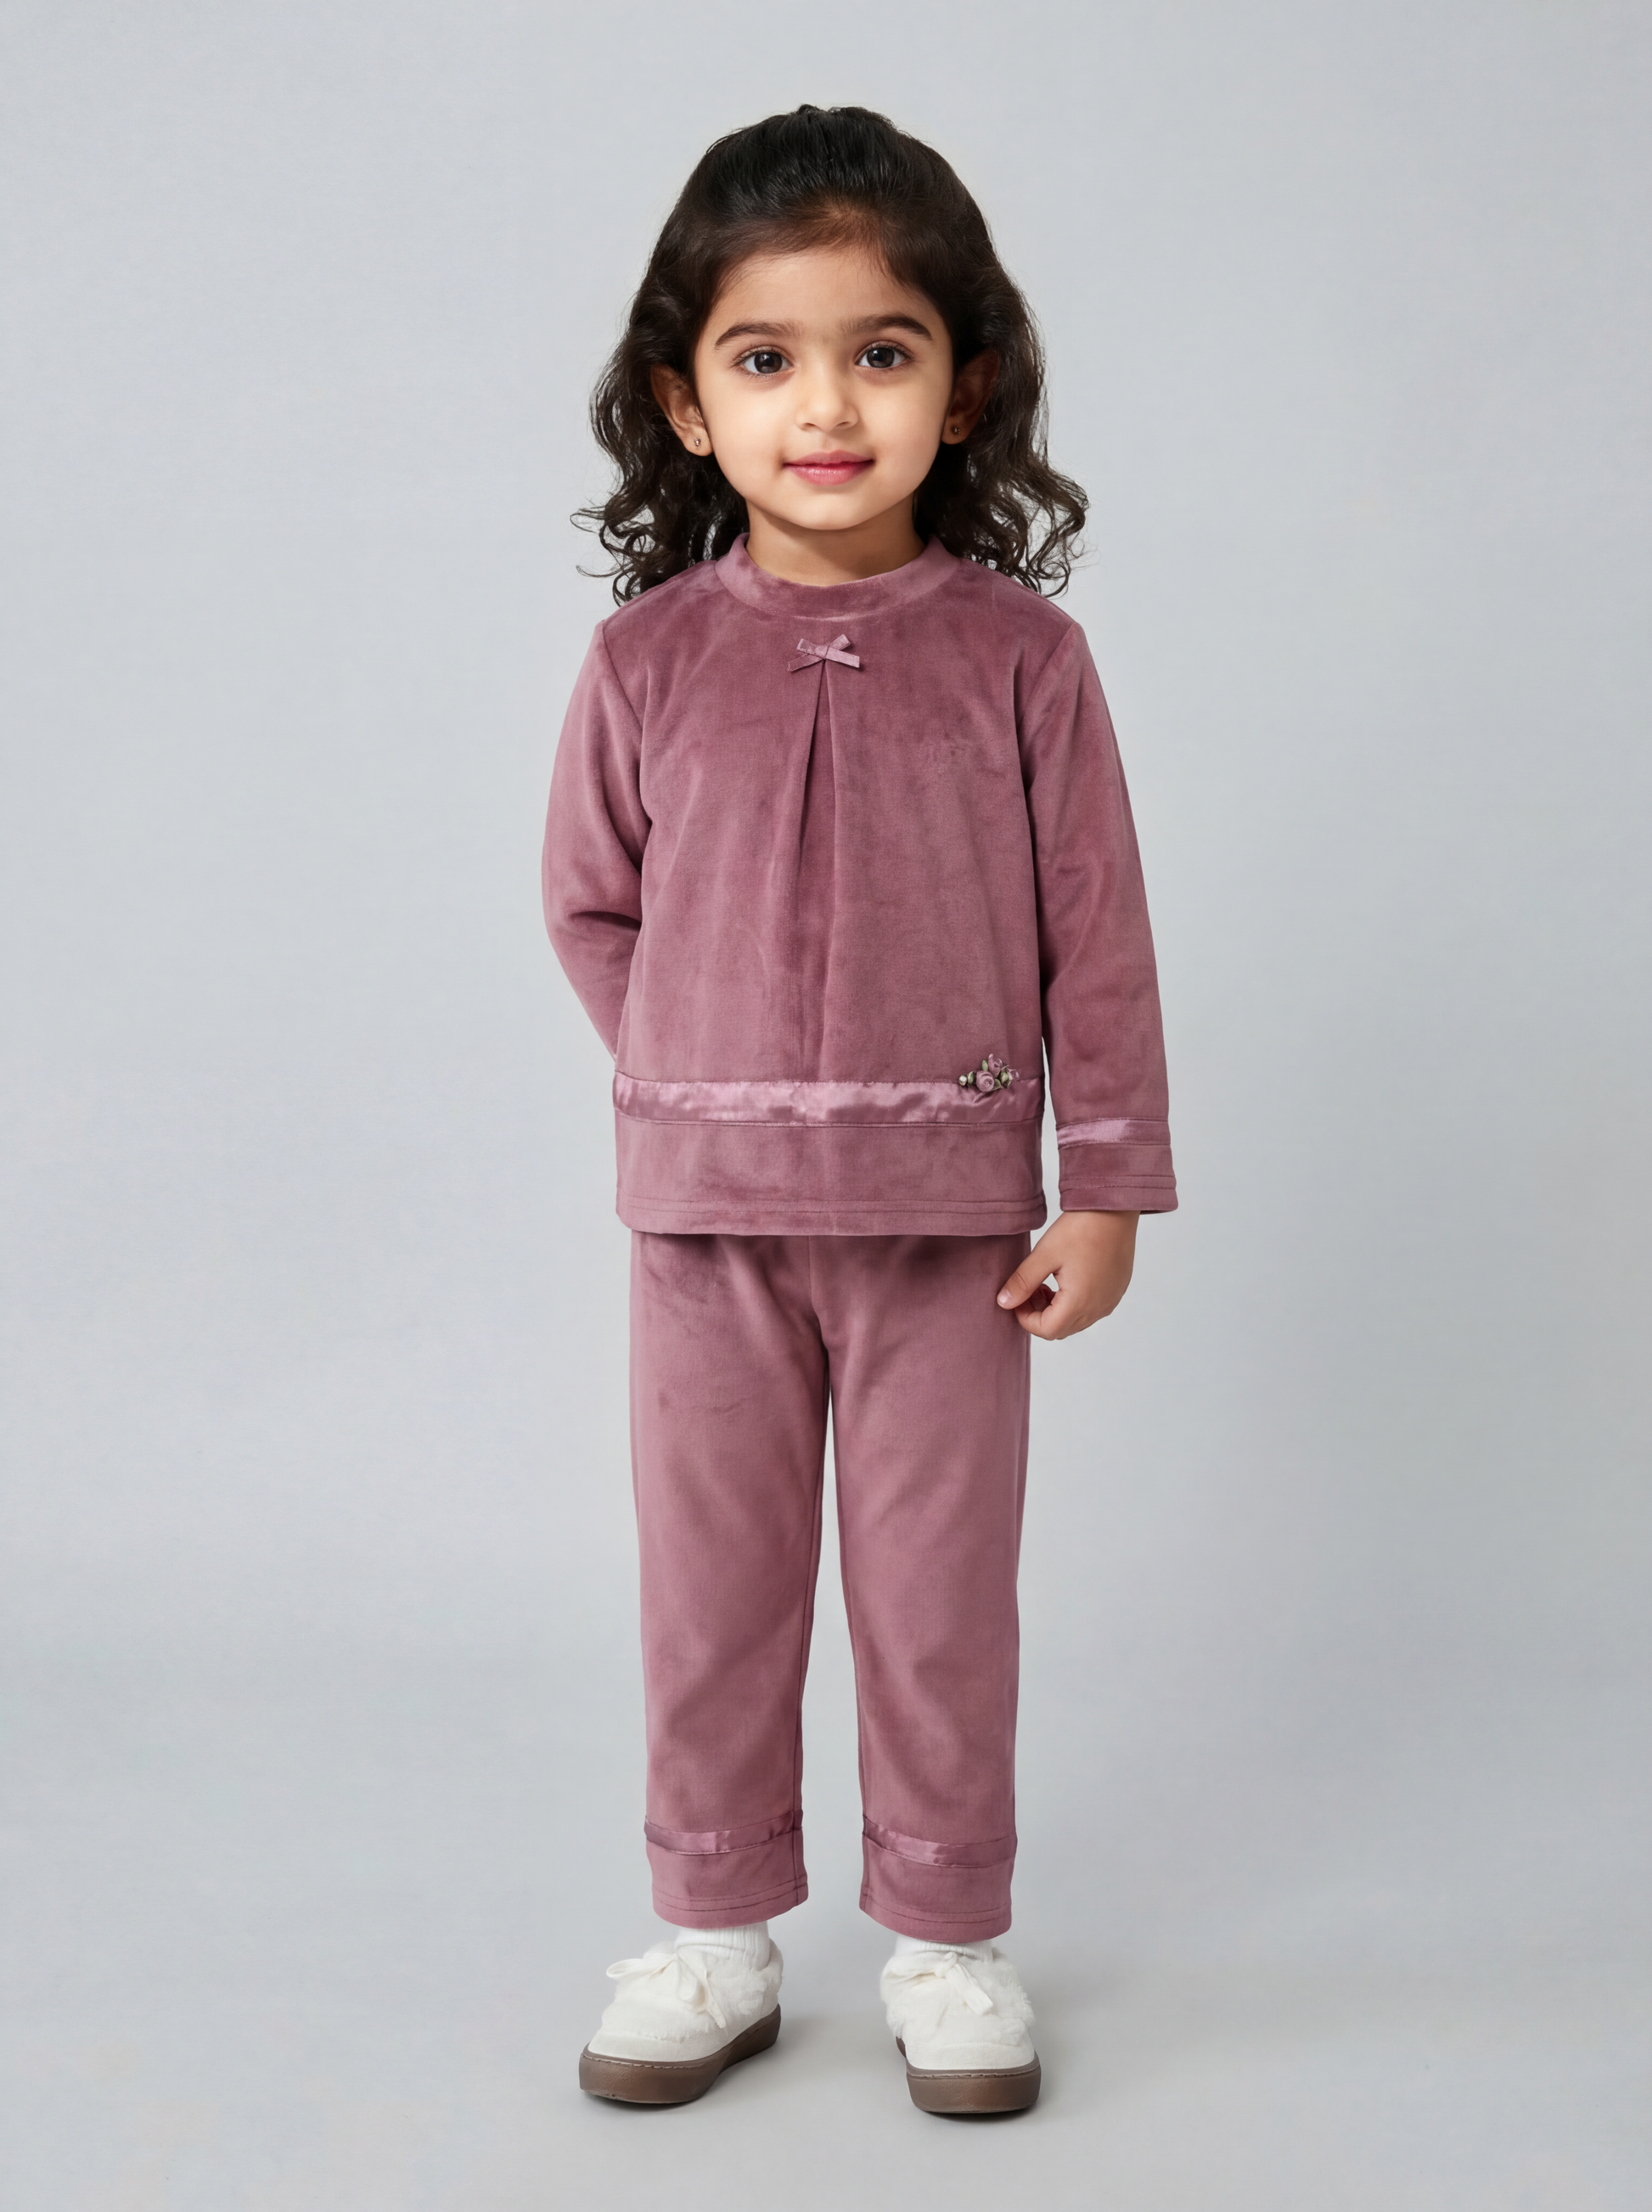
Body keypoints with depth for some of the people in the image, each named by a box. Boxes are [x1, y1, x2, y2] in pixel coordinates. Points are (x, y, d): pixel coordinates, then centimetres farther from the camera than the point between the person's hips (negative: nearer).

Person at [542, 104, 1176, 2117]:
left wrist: (1107, 1190, -2)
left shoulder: (1020, 654, -5)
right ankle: (715, 1934, 30)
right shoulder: (647, 660, -2)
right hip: (705, 1212, 1)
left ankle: (944, 1935, 28)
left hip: (950, 1212, -1)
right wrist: (700, 1074, 3)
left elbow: (1095, 935, -1)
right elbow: (590, 906, 11)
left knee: (941, 1590, 9)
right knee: (710, 1585, 11)